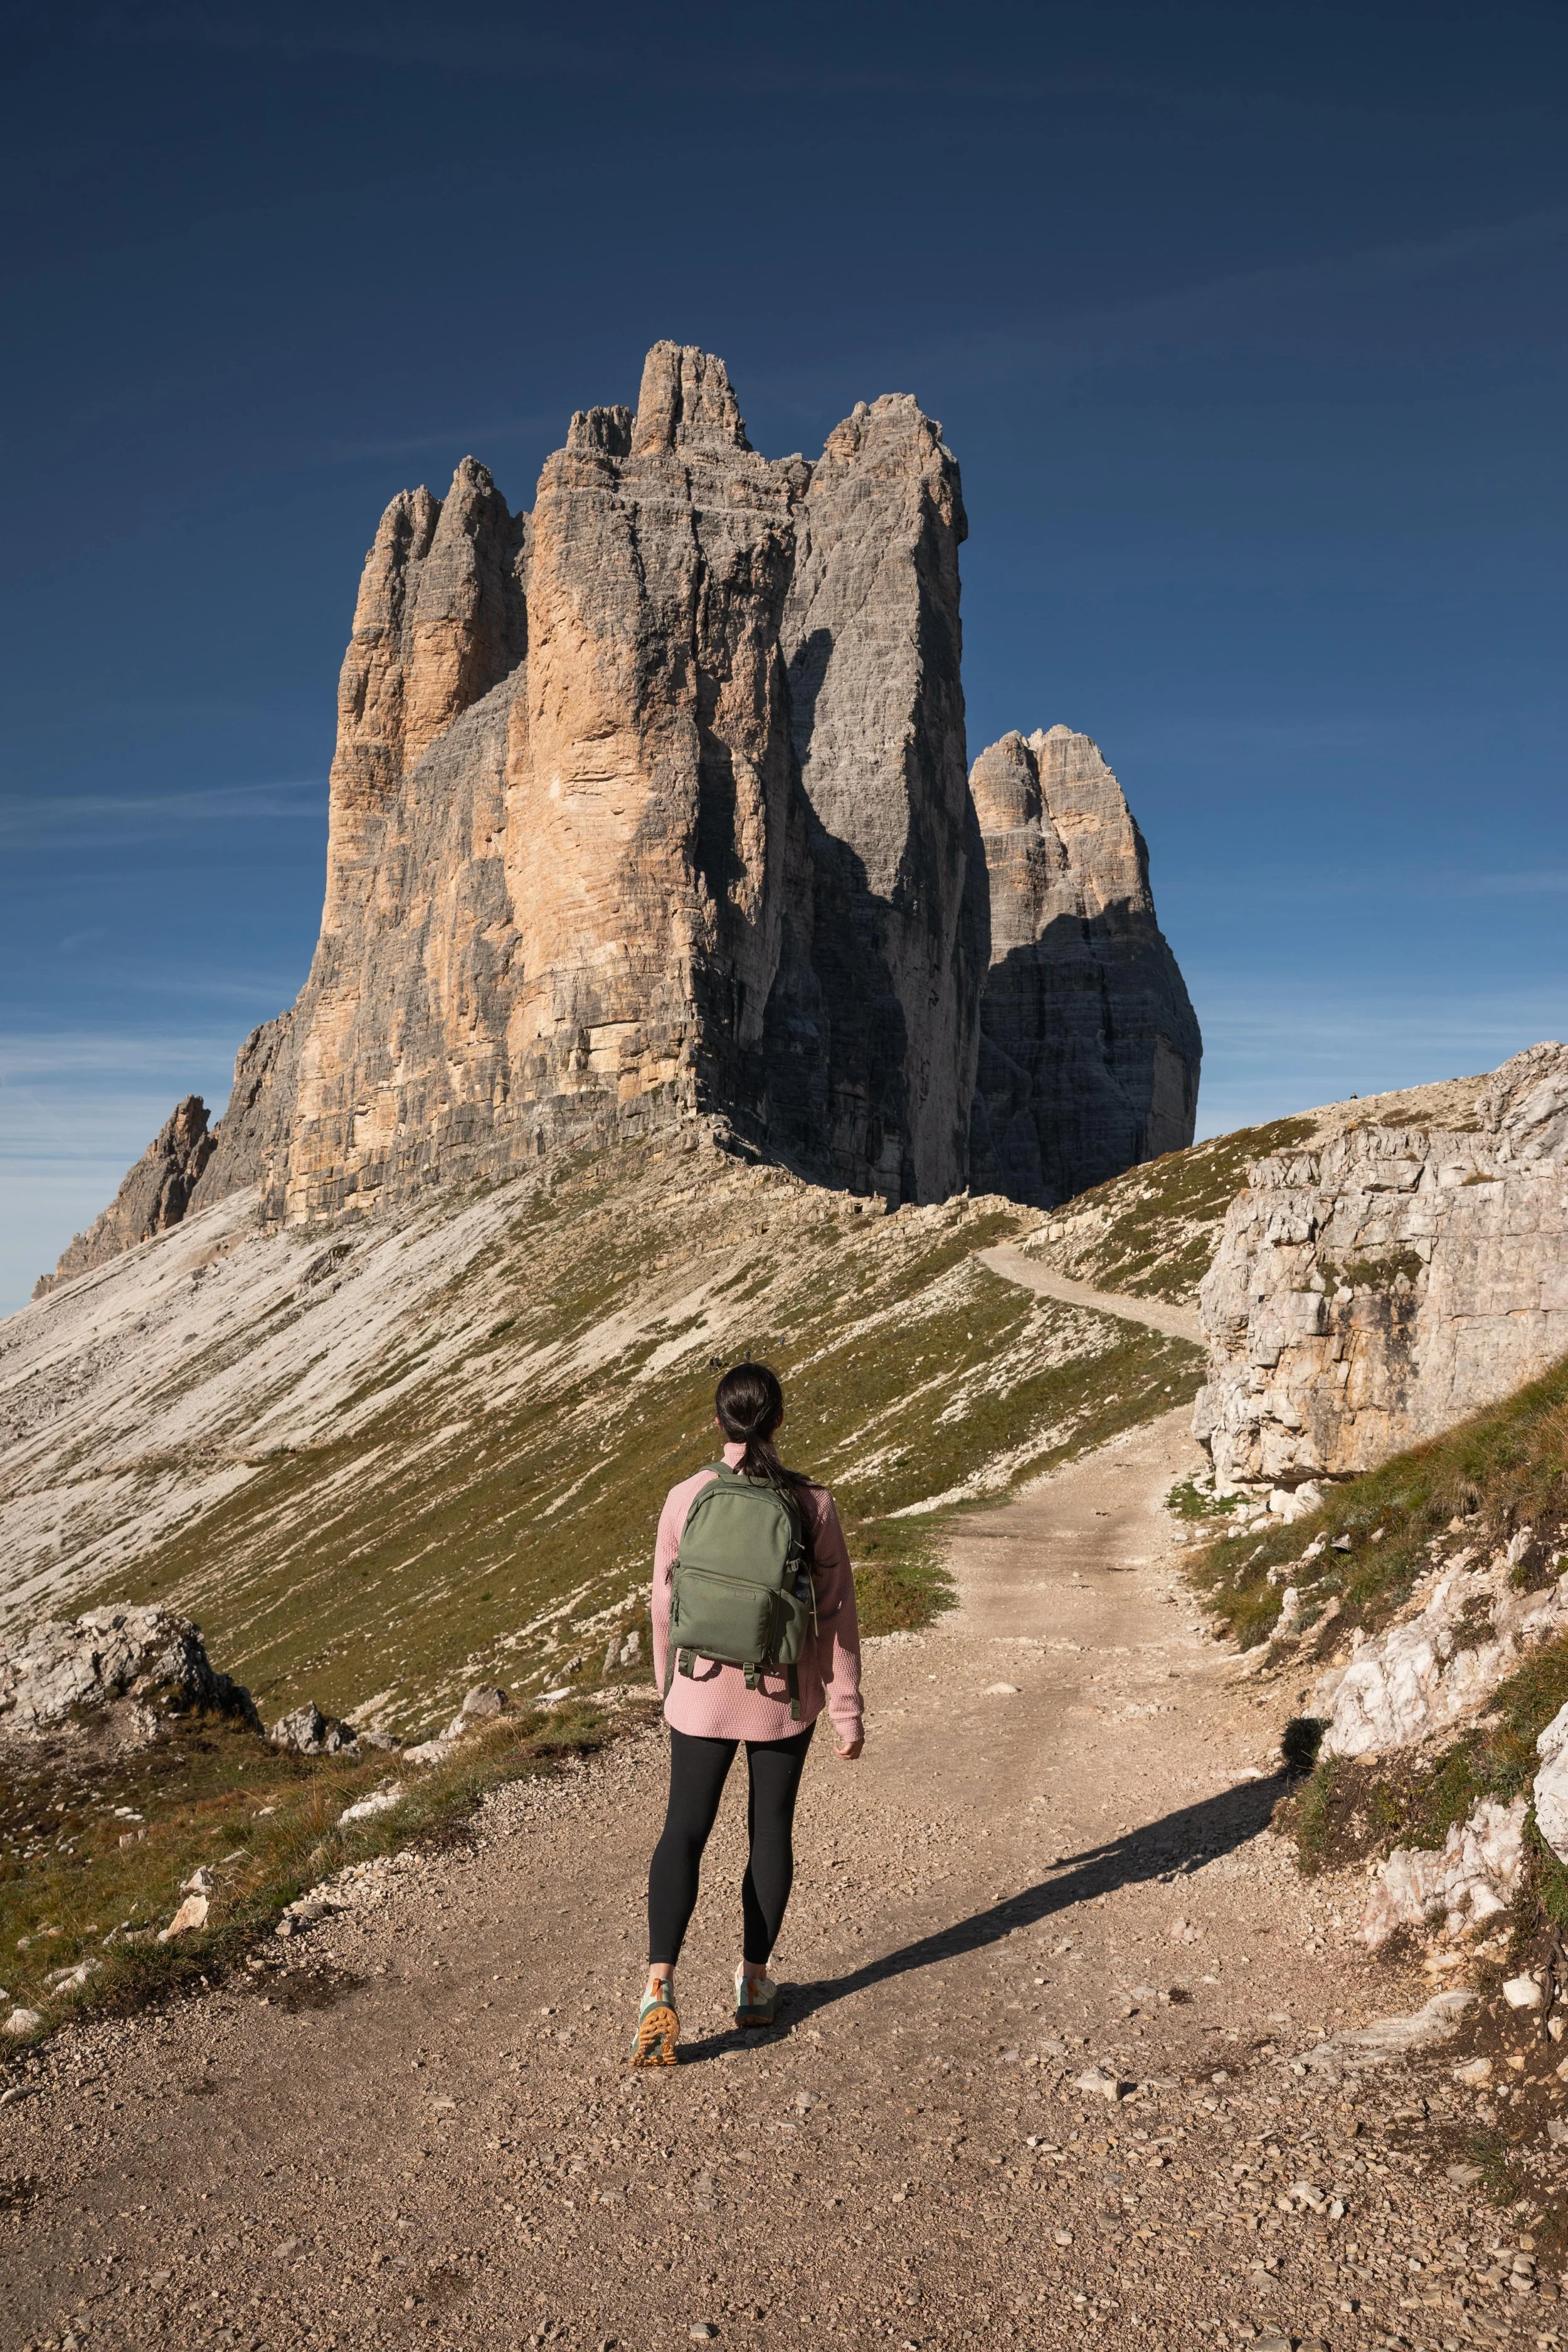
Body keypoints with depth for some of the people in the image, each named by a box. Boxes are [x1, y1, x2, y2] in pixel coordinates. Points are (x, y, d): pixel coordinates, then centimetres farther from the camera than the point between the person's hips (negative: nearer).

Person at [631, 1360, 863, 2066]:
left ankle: (659, 1987, -6)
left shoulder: (685, 1500, -10)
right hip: (785, 1697, 0)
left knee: (684, 1832, 8)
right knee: (771, 1830, 16)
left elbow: (665, 1607, -1)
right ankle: (754, 1981, 28)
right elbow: (835, 1613, -8)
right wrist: (847, 1710, 1)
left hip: (705, 1693, 0)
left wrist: (669, 1690, 15)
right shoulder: (812, 1504, -12)